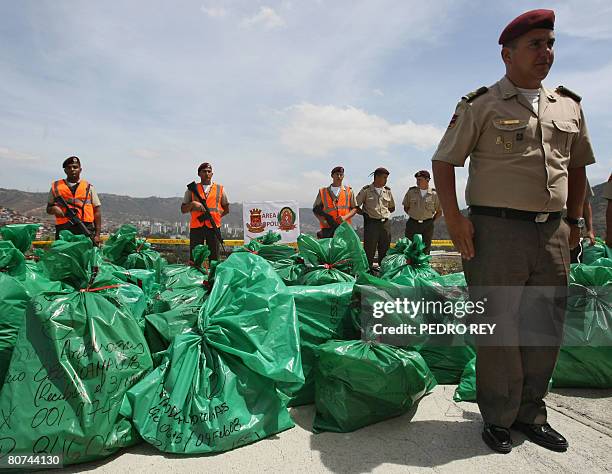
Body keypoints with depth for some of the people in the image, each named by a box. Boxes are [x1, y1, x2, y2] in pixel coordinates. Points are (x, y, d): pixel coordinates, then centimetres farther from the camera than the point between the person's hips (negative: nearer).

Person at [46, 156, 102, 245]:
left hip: (86, 230, -1)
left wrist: (97, 234, 1)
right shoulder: (56, 186, 15)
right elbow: (48, 209, 22)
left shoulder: (89, 187, 13)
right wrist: (54, 209, -4)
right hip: (63, 230, 1)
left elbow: (97, 211, 9)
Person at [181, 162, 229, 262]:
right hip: (196, 227, 0)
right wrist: (192, 204, -9)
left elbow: (226, 210, 16)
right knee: (195, 257, 0)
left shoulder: (220, 189, 13)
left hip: (213, 226, 0)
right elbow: (183, 210, 10)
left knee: (214, 257, 1)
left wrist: (214, 216, 1)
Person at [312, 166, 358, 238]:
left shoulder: (349, 191, 12)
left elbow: (354, 208, 10)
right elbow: (316, 209, 12)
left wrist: (345, 217, -8)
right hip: (328, 227, 0)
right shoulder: (323, 192, 11)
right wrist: (322, 220, -6)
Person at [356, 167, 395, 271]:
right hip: (371, 223, -4)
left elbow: (392, 208, 24)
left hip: (385, 223, 4)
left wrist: (385, 213, 10)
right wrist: (365, 213, -1)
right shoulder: (366, 190, -1)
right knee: (369, 250, -4)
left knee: (385, 250, 8)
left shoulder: (387, 190, 11)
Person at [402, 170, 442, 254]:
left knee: (425, 249, 3)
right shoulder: (411, 192, 2)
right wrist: (414, 216, 8)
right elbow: (406, 207, 14)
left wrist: (431, 221, 5)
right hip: (412, 224, 0)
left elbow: (439, 212, 10)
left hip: (427, 225, 0)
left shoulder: (434, 194, -1)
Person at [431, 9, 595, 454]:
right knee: (498, 327, 1)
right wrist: (454, 219, -13)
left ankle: (531, 413, 29)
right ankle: (498, 419, 18)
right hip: (495, 231, -5)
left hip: (552, 234, 6)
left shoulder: (569, 106, 15)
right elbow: (444, 162, -3)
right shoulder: (480, 105, -1)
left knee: (546, 329, 11)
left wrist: (575, 220, 17)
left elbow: (577, 167, 23)